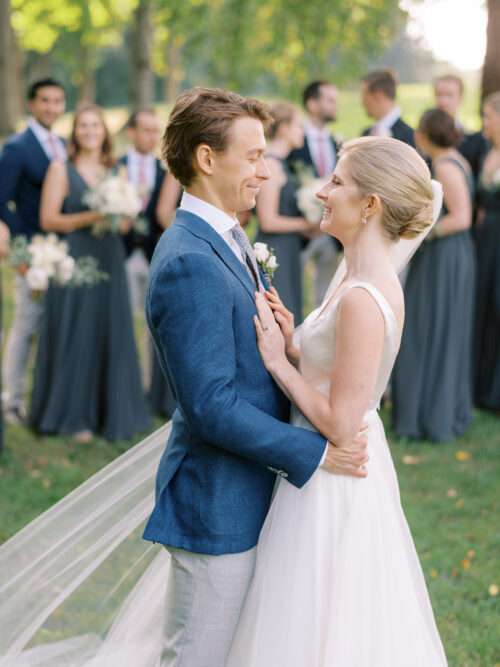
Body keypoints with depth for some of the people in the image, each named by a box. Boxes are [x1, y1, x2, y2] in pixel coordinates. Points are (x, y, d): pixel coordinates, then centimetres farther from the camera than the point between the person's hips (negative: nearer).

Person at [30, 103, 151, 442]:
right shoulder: (61, 170, 0)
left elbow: (126, 223, 13)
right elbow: (48, 219, -8)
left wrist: (120, 217, -9)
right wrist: (89, 218, -19)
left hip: (109, 262, 4)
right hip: (75, 262, -4)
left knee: (112, 335, 5)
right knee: (76, 336, -2)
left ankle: (112, 411, 15)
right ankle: (73, 416, 8)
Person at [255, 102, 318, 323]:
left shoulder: (279, 163, 14)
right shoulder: (271, 164, -15)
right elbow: (268, 221, -18)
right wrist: (306, 224, -7)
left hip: (287, 253, 10)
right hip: (274, 254, -10)